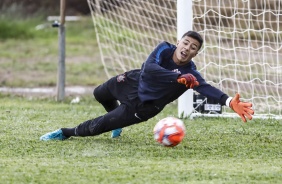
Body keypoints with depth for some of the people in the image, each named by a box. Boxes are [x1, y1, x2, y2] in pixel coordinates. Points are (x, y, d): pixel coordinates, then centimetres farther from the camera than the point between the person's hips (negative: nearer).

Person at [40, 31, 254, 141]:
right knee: (100, 94, 33)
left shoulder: (190, 72, -29)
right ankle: (117, 119, 63)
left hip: (143, 105, -3)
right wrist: (178, 77, -55)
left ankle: (66, 133, 20)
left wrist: (229, 101, -62)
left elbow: (206, 88, -44)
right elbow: (149, 68, -42)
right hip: (133, 82, 3)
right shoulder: (165, 49, -26)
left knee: (96, 127, -7)